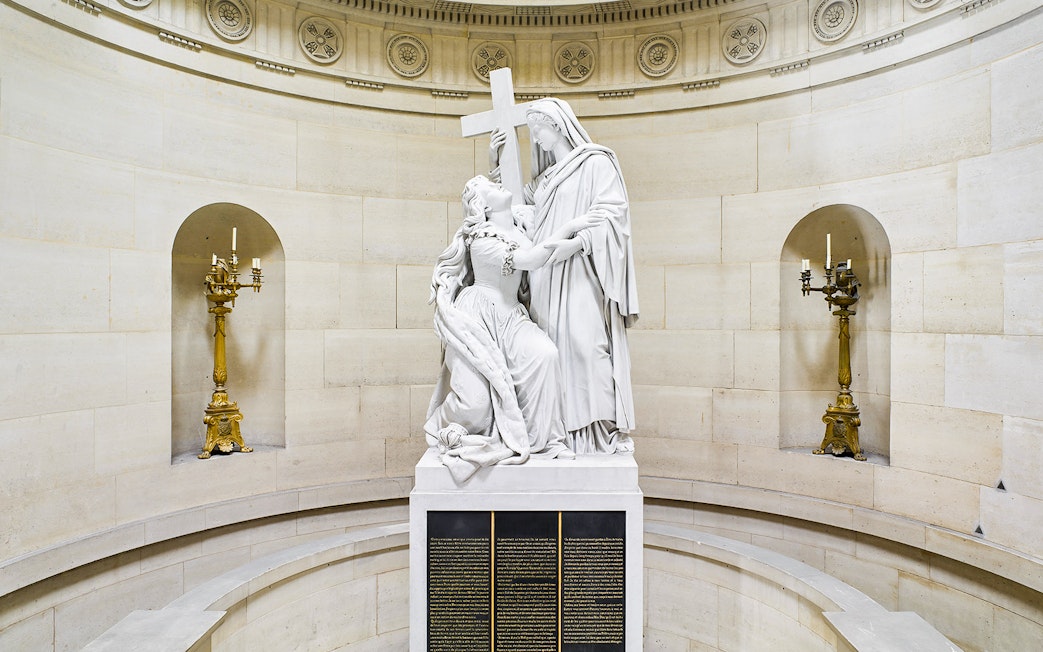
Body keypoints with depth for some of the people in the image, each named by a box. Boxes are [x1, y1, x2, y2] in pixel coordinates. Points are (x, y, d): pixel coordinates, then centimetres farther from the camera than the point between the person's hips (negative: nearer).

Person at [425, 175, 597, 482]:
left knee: (544, 355, -25)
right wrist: (569, 228, -18)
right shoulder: (481, 241, -15)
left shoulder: (519, 226, 8)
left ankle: (540, 438, -10)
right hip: (477, 318, -6)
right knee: (476, 400, -14)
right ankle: (441, 428, 23)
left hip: (510, 316, 6)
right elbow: (530, 260, -23)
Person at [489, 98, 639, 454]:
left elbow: (608, 215, -8)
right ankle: (564, 433, 1)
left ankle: (601, 432, -9)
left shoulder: (596, 163, 6)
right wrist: (494, 164, 21)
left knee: (584, 342, -15)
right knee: (552, 348, -1)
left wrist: (570, 243, -22)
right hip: (547, 281, 6)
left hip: (580, 273, -6)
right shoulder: (544, 178, 27)